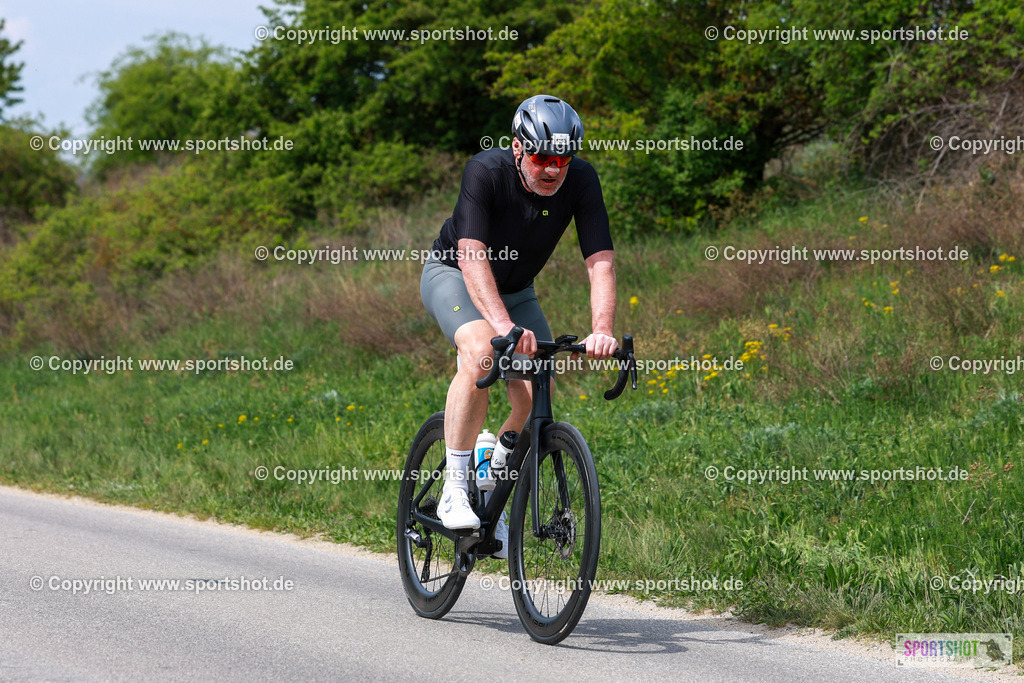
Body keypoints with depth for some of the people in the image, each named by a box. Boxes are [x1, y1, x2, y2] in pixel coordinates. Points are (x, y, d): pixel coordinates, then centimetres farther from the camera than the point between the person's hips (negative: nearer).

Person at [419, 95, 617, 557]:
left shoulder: (581, 181, -22)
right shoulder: (486, 172, -32)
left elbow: (601, 262, -27)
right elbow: (472, 257, -40)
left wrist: (602, 331, -43)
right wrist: (503, 324, -55)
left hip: (516, 289, 5)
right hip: (454, 274, -4)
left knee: (538, 395, -11)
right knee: (481, 352, -34)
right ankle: (454, 492, -26)